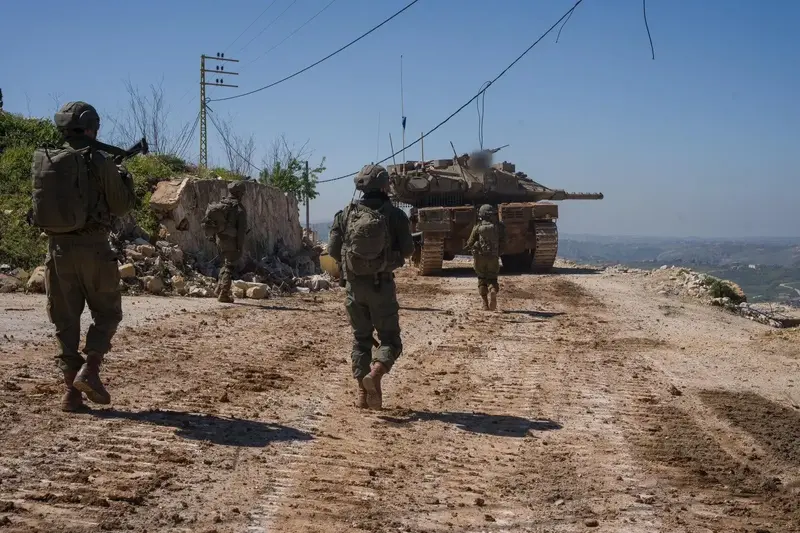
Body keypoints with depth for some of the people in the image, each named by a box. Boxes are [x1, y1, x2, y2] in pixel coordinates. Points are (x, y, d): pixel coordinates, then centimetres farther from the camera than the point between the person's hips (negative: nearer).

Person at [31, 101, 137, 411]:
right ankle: (89, 371, -6)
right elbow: (122, 206, -2)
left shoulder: (43, 161, 4)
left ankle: (71, 391, 8)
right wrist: (124, 177, 17)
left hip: (57, 248, 4)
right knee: (107, 313, 12)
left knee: (65, 320, 10)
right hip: (92, 248, -4)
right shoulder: (100, 162, -8)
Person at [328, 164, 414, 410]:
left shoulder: (346, 214, 0)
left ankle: (363, 393, 11)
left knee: (360, 339, 14)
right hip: (382, 285, -3)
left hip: (354, 284, 3)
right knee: (389, 339, 6)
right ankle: (374, 374, -20)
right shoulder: (395, 215, -7)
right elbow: (407, 250, -6)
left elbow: (333, 249, -1)